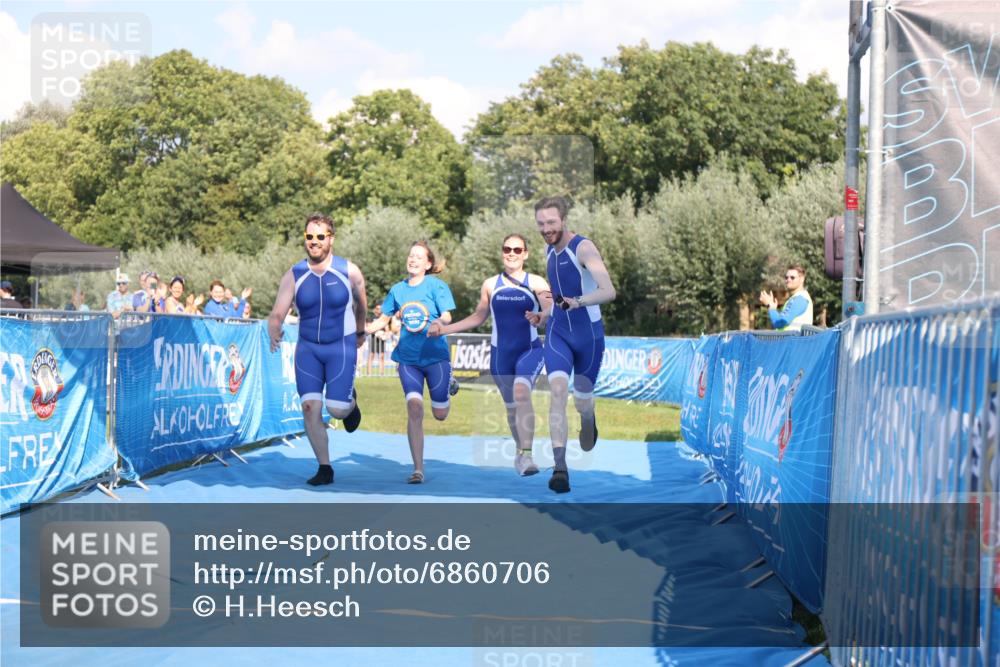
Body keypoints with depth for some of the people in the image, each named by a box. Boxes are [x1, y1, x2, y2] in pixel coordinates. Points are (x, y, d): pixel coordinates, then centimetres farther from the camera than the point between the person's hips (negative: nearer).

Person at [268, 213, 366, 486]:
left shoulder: (349, 271, -7)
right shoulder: (293, 276, -5)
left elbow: (361, 304, 11)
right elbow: (277, 314, -12)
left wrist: (360, 332, 25)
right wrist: (274, 331, -34)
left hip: (341, 346, -2)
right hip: (307, 347, 2)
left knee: (337, 408, -11)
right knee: (310, 407, -8)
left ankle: (351, 402, 29)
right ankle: (324, 468, 5)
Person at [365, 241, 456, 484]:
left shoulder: (436, 285, -4)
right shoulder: (398, 289, 7)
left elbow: (447, 317, -11)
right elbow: (383, 320, 17)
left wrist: (439, 323, -34)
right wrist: (360, 330, 1)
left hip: (435, 356, -2)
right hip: (408, 358, 2)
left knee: (440, 414, 7)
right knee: (414, 407, -15)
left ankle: (448, 386, 45)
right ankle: (418, 469, -9)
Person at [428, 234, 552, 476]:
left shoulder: (536, 282, -2)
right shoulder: (490, 284, 7)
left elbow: (552, 314, -13)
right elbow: (478, 317, 16)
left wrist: (541, 317, -36)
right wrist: (444, 329, 11)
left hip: (530, 350, -4)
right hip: (500, 354, 4)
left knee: (521, 391, -29)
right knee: (511, 406, 10)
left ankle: (526, 455, -32)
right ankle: (520, 452, 30)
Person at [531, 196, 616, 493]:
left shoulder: (583, 247, -16)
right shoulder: (549, 251, 6)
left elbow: (609, 291, -28)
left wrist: (578, 301, -44)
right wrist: (542, 314, 9)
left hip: (589, 335, -3)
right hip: (557, 333, 4)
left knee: (582, 401, 10)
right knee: (558, 390, -21)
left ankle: (588, 420, 50)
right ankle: (560, 467, -29)